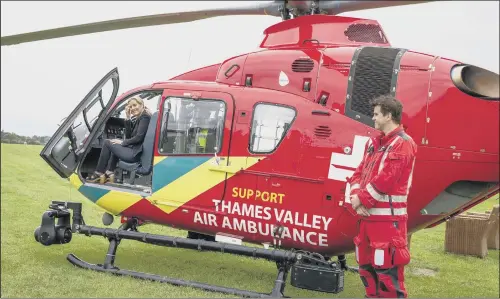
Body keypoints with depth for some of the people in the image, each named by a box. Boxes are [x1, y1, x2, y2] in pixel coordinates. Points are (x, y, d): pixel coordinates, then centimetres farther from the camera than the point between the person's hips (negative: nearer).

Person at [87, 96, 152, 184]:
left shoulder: (144, 117, -9)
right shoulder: (138, 118, 18)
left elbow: (139, 138, -19)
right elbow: (128, 136, 12)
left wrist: (122, 142, -7)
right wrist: (128, 118, 4)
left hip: (136, 154, -10)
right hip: (134, 150, 10)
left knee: (107, 142, 0)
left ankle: (98, 174, 7)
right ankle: (109, 173, 15)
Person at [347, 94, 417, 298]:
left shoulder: (402, 144, -12)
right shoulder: (374, 142, 17)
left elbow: (384, 181, -20)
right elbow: (359, 172, 12)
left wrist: (360, 200, -11)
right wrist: (356, 198, -5)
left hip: (388, 218, -9)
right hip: (367, 215, 9)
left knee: (387, 270, -7)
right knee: (366, 266, 17)